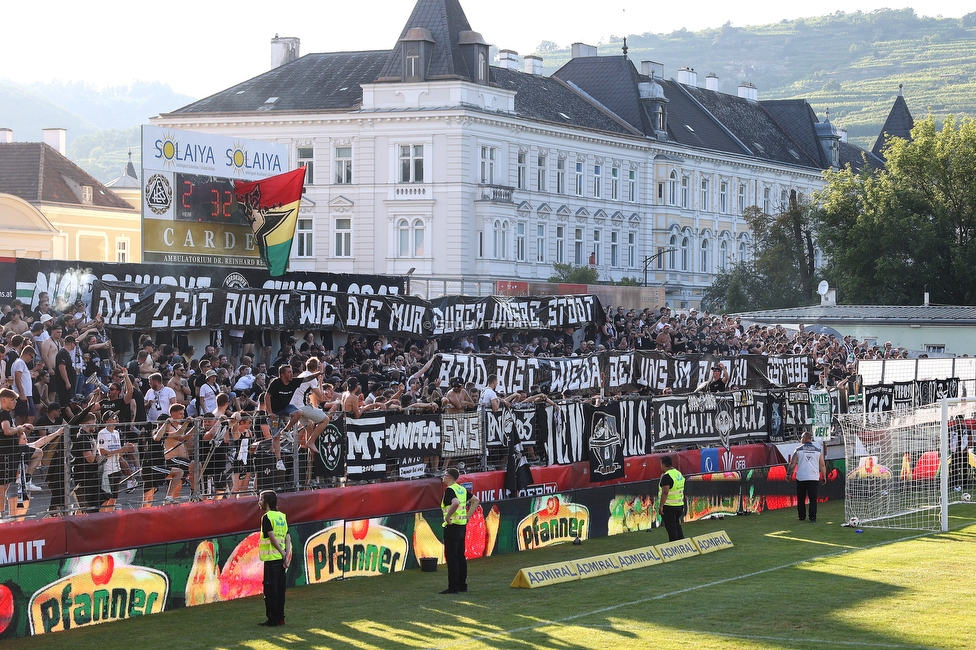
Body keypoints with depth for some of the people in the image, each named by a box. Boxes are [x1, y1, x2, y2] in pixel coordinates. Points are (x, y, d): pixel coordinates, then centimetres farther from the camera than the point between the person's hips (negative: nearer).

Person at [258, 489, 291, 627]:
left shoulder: (266, 517, -11)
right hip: (281, 558, 8)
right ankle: (280, 618, 14)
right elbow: (287, 537, 6)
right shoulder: (282, 516, 12)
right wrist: (287, 555, 0)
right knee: (280, 588, 12)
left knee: (270, 589, -3)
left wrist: (283, 553, -9)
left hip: (271, 558, -8)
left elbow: (272, 537, -16)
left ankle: (273, 619, -2)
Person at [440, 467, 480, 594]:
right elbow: (475, 500, 21)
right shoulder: (462, 489, 13)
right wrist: (468, 515, 16)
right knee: (460, 556, 14)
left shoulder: (449, 490, -14)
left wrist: (447, 517, -22)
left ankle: (453, 587, -6)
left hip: (452, 526, -9)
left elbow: (455, 503, -33)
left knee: (451, 557, -5)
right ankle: (462, 585, 17)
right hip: (462, 525, 9)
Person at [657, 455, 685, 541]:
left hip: (669, 506, -9)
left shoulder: (666, 476, -16)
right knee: (677, 526, 16)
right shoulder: (679, 474, 13)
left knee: (671, 528, -4)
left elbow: (665, 492, -24)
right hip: (680, 505, 9)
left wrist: (661, 506, -23)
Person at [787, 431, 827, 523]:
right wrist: (824, 477, 14)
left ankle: (802, 516, 16)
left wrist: (788, 473, 12)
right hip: (814, 478, 1)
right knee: (813, 499, 1)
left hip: (801, 478, -1)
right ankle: (812, 517, -6)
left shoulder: (799, 450, 0)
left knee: (801, 498, 12)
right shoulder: (817, 450, 4)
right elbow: (822, 465, 4)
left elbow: (792, 464, -1)